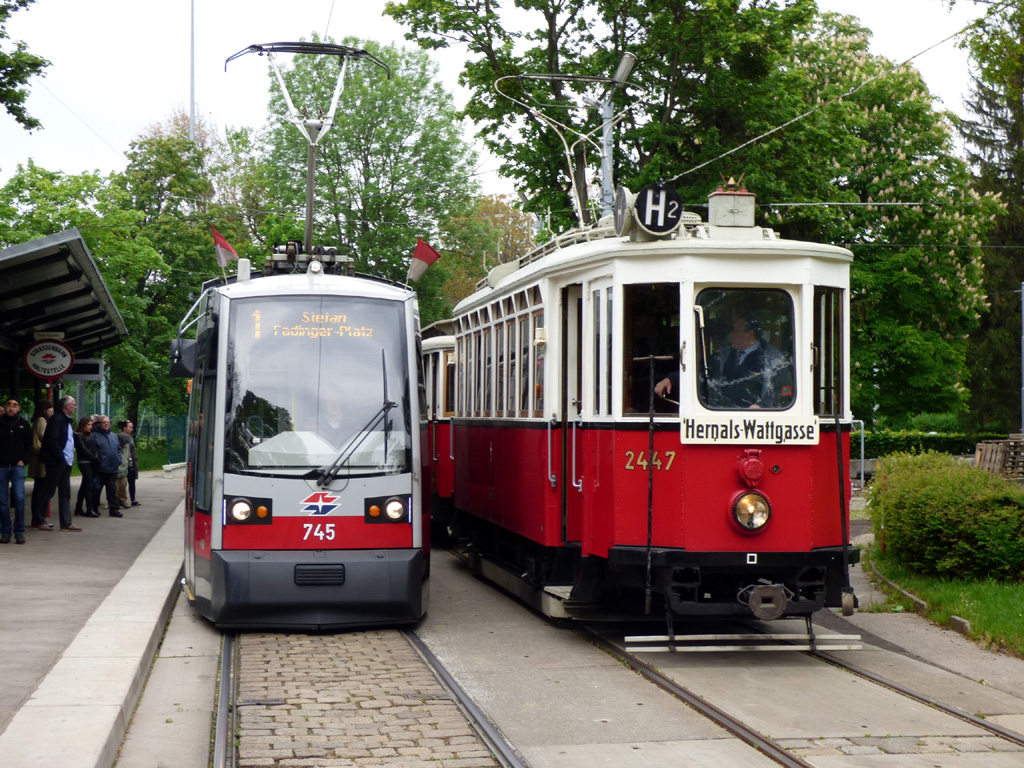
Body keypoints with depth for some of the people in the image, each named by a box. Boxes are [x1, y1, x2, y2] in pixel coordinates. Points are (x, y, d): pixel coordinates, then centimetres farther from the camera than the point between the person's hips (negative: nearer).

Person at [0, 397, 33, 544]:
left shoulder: (24, 425, 8)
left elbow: (29, 445, 14)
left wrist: (24, 460, 2)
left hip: (17, 466, 0)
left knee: (19, 498, -10)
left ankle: (19, 532, -2)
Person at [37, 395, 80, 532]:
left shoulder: (68, 420, 16)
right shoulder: (56, 419, -12)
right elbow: (51, 440, -19)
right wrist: (60, 456, -17)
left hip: (65, 462, 9)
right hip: (56, 462, -9)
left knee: (65, 493, 9)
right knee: (48, 491, -3)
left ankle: (66, 523, 12)